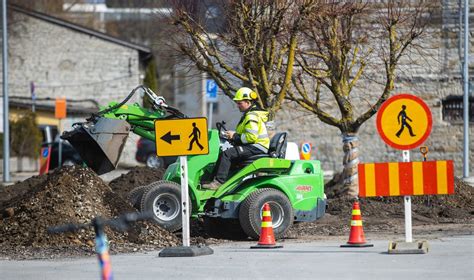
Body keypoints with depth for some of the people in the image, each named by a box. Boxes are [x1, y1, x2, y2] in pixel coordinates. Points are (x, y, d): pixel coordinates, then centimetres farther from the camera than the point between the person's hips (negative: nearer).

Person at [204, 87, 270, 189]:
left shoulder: (252, 117, -15)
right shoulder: (249, 115, 21)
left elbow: (251, 137, -24)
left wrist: (235, 136, -15)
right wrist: (234, 136, 12)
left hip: (256, 148, -11)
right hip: (254, 147, 11)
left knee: (227, 154, -22)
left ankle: (219, 182, -26)